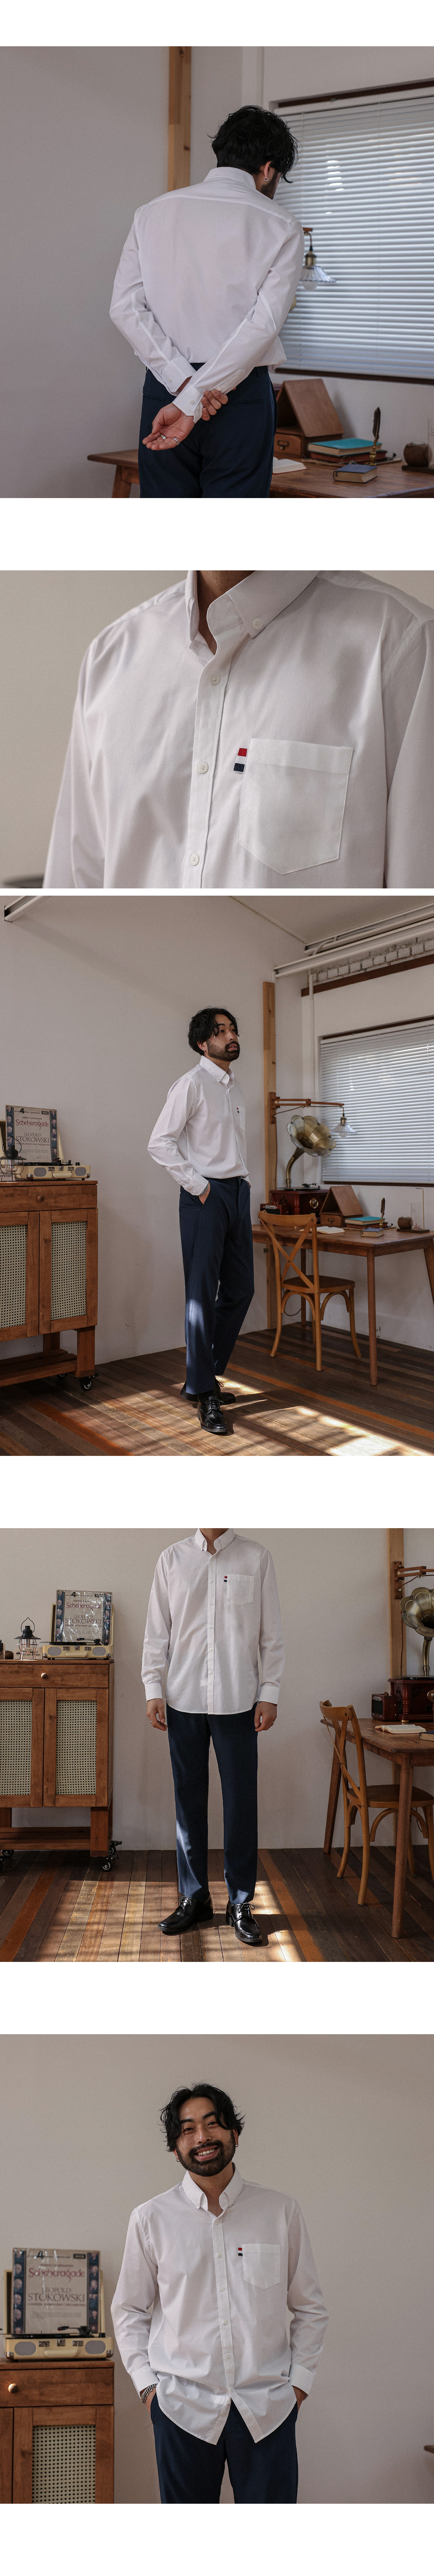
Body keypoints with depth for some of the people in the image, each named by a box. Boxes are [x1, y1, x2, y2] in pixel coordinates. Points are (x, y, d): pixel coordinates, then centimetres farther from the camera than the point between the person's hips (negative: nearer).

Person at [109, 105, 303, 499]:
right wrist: (192, 401, -15)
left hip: (163, 391, 3)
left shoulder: (153, 214, 9)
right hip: (242, 397, -3)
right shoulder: (281, 227, 0)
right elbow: (264, 324, -12)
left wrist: (183, 383, -9)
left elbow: (126, 307, -2)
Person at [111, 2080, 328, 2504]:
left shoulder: (281, 2211, 3)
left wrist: (299, 2381, 3)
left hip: (268, 2406, 0)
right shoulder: (151, 2219, 2)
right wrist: (147, 2384, 2)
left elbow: (310, 2308, 10)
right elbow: (129, 2311, 10)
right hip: (183, 2406, 0)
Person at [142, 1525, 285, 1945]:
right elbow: (157, 1630, 7)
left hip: (238, 1702, -1)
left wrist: (270, 1693, -3)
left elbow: (271, 1633, 2)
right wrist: (153, 1690, 0)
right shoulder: (172, 1558, 6)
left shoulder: (256, 1557, 2)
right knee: (189, 1800, 7)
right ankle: (194, 1898, 18)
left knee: (241, 1803, 0)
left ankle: (240, 1902, 11)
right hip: (184, 1700, 1)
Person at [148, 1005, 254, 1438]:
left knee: (240, 1289, 10)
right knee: (202, 1294, -7)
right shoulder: (192, 1084, -9)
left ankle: (205, 1374, 23)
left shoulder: (235, 1087, 16)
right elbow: (160, 1142, -15)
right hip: (206, 1197, -8)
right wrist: (197, 1185, -15)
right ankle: (204, 1394, -3)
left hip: (238, 1192, 8)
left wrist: (244, 1179, 13)